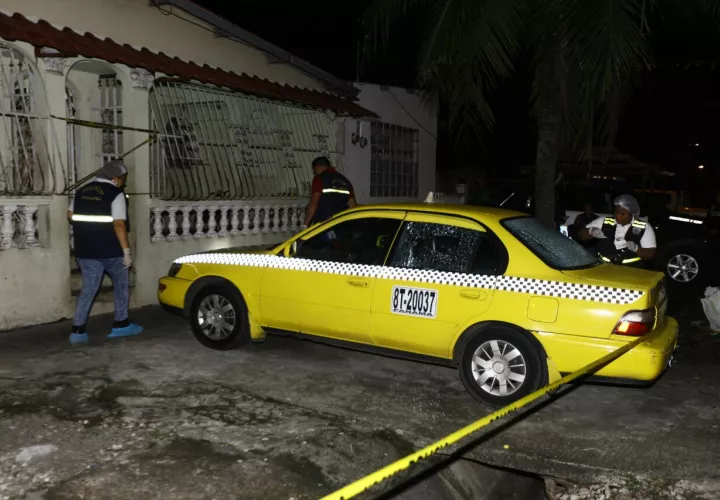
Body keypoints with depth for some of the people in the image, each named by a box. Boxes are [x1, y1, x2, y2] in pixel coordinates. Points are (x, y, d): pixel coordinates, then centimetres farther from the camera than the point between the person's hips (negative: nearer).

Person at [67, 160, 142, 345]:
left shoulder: (81, 191, 9)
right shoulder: (116, 194, -11)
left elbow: (71, 215, 16)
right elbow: (119, 224, -18)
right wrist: (126, 250, -17)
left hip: (85, 251, 5)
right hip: (111, 251, -5)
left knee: (88, 289, 9)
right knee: (121, 285, 14)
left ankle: (77, 331, 2)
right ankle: (121, 325, 17)